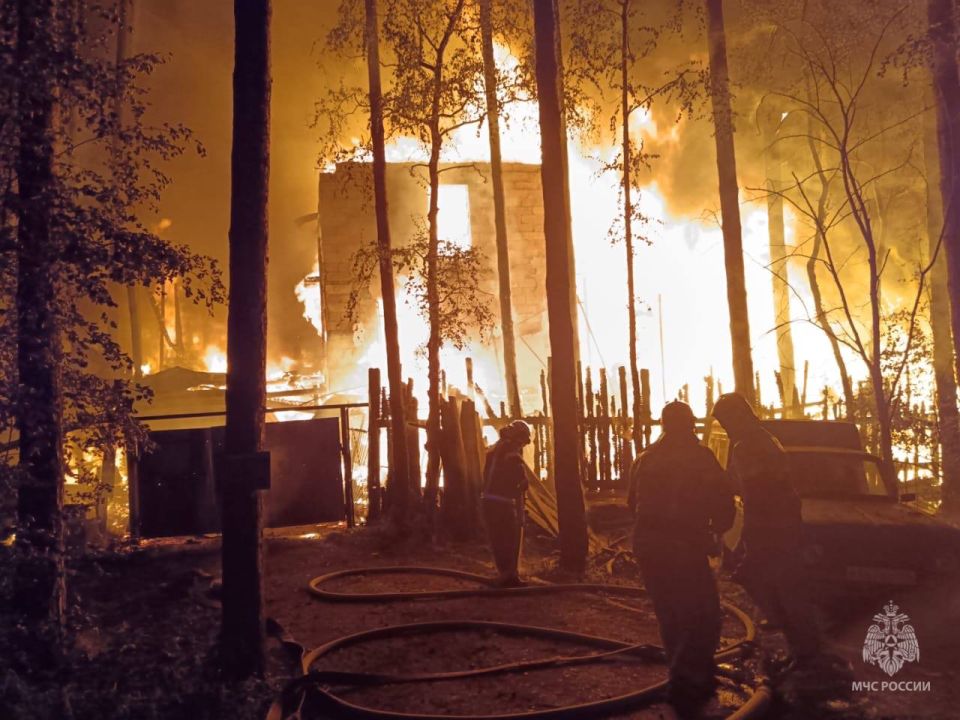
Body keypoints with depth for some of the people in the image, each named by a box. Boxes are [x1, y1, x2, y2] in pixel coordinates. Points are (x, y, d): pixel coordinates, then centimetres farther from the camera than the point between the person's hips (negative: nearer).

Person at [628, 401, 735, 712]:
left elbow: (633, 501, 17)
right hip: (685, 547, -6)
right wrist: (717, 528, 12)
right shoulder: (699, 456, -5)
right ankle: (685, 683, -9)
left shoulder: (645, 459, 12)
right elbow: (722, 500, -6)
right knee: (704, 619, -1)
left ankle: (687, 676, 28)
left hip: (647, 545, 6)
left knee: (670, 616, 18)